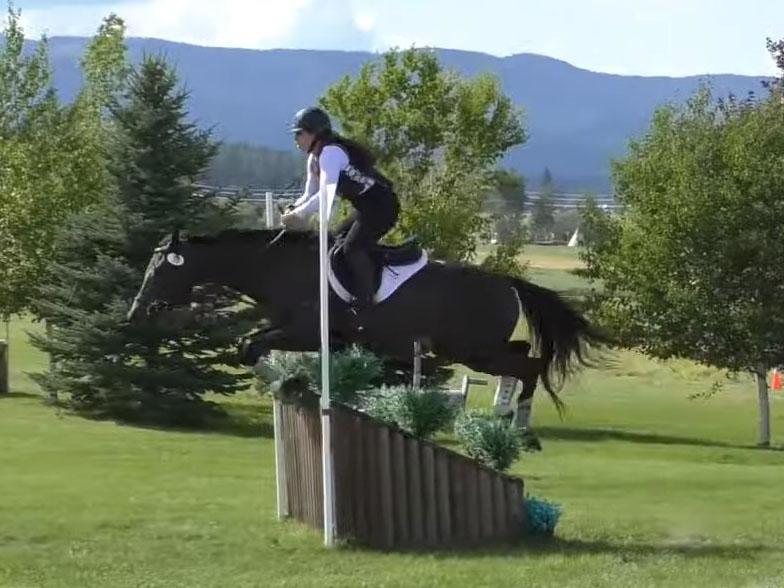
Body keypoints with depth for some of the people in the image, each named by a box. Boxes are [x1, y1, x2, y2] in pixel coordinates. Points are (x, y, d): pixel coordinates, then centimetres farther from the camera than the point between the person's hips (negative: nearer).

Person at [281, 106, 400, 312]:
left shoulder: (331, 152, -21)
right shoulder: (315, 158, 11)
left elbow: (326, 195, -32)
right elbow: (310, 194, 16)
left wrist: (299, 214, -29)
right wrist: (293, 210, -3)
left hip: (381, 206, -11)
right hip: (366, 207, 11)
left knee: (353, 248, -23)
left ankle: (365, 303, -21)